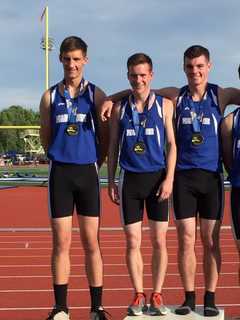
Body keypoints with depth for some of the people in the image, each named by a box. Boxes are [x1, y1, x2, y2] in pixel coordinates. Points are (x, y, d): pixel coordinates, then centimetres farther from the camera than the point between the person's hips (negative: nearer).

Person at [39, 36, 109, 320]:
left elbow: (105, 137, 7)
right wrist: (61, 156, 12)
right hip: (60, 173, 1)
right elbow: (45, 136, 13)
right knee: (61, 242, 2)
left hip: (87, 172, -1)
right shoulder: (50, 96, 7)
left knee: (91, 242, 2)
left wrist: (95, 163, 7)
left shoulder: (96, 94, 4)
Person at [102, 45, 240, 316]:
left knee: (210, 241, 5)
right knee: (186, 240, 2)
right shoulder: (176, 97, 5)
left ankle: (210, 298, 15)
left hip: (211, 175, 0)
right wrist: (110, 99, -3)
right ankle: (189, 297, 14)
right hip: (183, 176, 1)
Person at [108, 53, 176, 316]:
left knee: (159, 241, 3)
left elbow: (171, 144, 1)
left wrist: (169, 178, -9)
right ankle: (138, 296, 13)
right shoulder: (120, 108, 7)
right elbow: (113, 148, 9)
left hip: (157, 178, -1)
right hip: (130, 179, 1)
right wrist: (111, 181, 3)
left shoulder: (164, 105, 3)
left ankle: (156, 295, 13)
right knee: (132, 242, 3)